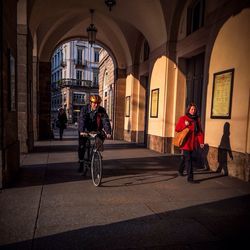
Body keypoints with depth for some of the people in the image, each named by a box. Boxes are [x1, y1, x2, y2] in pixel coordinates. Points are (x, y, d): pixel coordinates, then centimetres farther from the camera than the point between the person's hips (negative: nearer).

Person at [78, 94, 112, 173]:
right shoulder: (84, 109, -18)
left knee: (103, 135, -24)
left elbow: (106, 121, -24)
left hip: (96, 130, 2)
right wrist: (82, 131, -48)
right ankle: (81, 163, 10)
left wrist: (108, 132, -40)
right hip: (85, 131, -1)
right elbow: (82, 120, -31)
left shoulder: (102, 110, -15)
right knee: (81, 146, -8)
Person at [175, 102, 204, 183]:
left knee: (186, 157, 20)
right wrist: (184, 125, -19)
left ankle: (180, 170, 42)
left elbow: (200, 131, 4)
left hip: (193, 143, 5)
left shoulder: (197, 119, 8)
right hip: (186, 142, -5)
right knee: (188, 159, -8)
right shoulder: (183, 118, -4)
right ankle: (190, 177, -4)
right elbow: (177, 129, -4)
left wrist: (201, 141, -7)